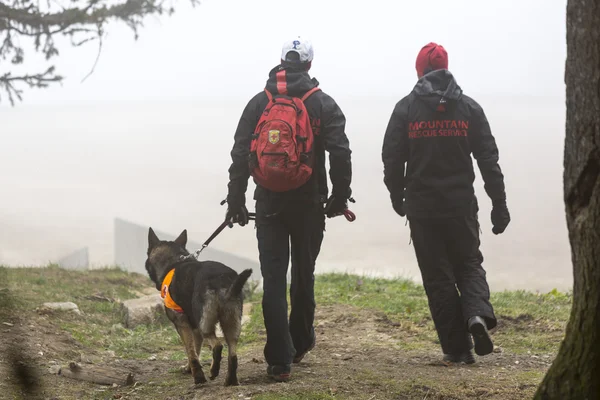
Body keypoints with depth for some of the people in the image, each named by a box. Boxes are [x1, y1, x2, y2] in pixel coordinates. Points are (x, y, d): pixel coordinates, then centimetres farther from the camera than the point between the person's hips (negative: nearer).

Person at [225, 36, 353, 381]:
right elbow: (341, 154, -9)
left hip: (269, 204, 0)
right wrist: (340, 197, 0)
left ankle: (280, 360, -7)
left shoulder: (258, 103, 3)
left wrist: (236, 201, 6)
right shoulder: (323, 104, -2)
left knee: (274, 279, 0)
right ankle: (300, 343, 32)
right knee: (304, 275, 17)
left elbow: (240, 155, 2)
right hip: (309, 204, 0)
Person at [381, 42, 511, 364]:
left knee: (438, 277, 5)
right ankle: (478, 313, -13)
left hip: (422, 209, -1)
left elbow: (392, 160, 0)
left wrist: (397, 197, 15)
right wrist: (499, 205, 4)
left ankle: (457, 346, 2)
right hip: (462, 206, 1)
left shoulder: (405, 109, -2)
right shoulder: (469, 108, 2)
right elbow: (488, 159, 0)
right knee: (469, 264, 16)